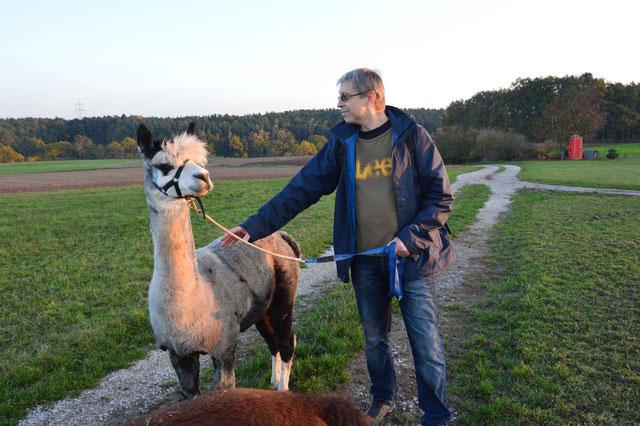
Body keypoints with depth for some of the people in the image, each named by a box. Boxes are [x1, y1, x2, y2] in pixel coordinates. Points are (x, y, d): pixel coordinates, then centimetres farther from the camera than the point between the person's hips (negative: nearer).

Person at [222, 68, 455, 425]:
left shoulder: (411, 135, -7)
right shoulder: (342, 143, 3)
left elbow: (441, 197, -5)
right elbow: (301, 190, 0)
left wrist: (411, 238, -16)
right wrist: (256, 226, -7)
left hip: (411, 257, -3)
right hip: (366, 262, 4)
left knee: (427, 345, 3)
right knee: (375, 340, 18)